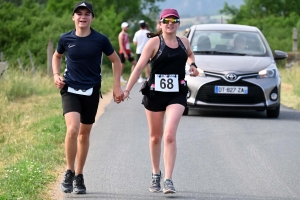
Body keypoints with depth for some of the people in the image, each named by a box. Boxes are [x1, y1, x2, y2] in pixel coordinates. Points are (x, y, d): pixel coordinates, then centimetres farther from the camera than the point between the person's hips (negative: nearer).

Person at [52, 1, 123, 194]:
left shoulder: (100, 40, -4)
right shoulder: (66, 39, -2)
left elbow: (116, 60, 9)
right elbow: (57, 56, 19)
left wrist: (117, 87, 4)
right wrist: (56, 75, 2)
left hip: (91, 91, 1)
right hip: (70, 90, -1)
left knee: (84, 134, 9)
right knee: (72, 129, -21)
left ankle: (79, 176, 23)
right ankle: (69, 172, -5)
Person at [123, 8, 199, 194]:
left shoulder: (183, 41, 6)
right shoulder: (154, 42, -5)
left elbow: (190, 55, 30)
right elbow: (139, 66, -8)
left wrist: (192, 65, 8)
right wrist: (127, 90, -14)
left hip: (176, 95, 1)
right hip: (155, 93, -1)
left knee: (170, 136, -15)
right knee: (155, 137, 11)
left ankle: (168, 180, -15)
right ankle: (156, 174, 32)